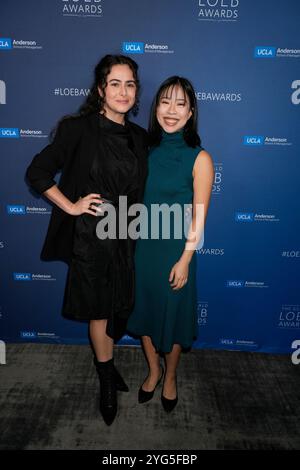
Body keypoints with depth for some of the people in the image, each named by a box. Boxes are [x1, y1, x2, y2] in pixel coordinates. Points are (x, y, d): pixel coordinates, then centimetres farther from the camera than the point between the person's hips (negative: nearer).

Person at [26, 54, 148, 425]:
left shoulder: (139, 137, 6)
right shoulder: (79, 128, -10)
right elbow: (37, 172, -8)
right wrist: (71, 206, -11)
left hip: (126, 236, 5)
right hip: (90, 235, -5)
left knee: (118, 309, 17)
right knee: (99, 310, 11)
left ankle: (104, 362, 44)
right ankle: (106, 380, 33)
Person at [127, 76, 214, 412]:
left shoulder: (199, 158, -12)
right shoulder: (145, 150, -1)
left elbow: (199, 217, -11)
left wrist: (184, 260, -12)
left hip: (176, 250, -4)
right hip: (142, 246, 4)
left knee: (173, 313, 12)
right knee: (144, 308, 17)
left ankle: (170, 377, 40)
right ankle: (153, 370, 42)